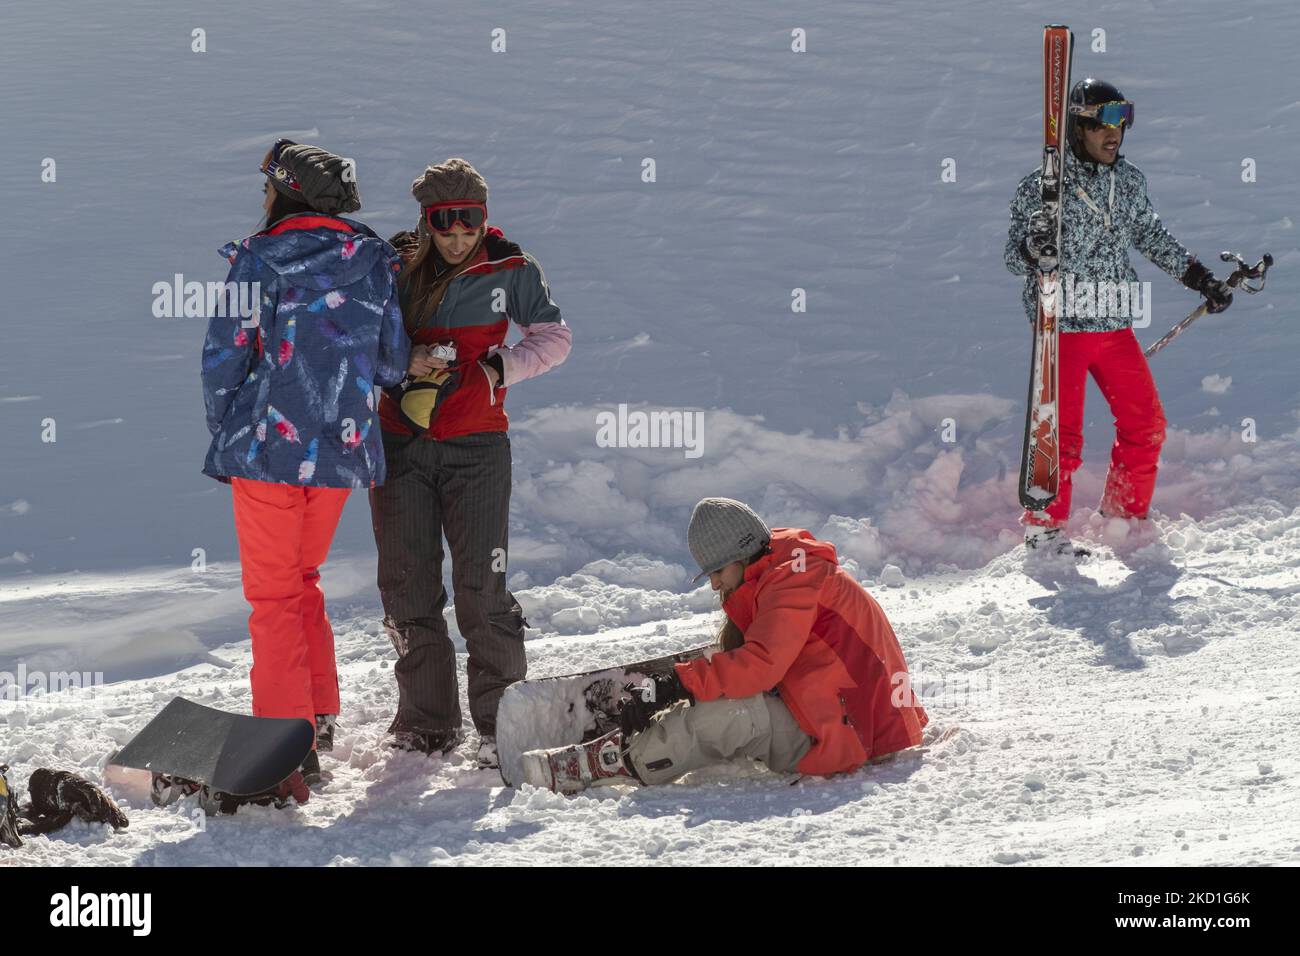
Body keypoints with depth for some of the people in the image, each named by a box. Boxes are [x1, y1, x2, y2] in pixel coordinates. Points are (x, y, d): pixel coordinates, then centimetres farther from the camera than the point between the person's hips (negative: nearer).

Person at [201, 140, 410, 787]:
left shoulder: (257, 260, -8)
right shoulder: (376, 263, 3)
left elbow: (224, 358, -7)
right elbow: (394, 363, 5)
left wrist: (224, 437, 6)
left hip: (267, 445, -4)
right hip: (342, 450, 4)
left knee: (272, 594, 3)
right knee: (304, 581, 22)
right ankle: (319, 715, 25)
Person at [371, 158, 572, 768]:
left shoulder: (509, 270, -1)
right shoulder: (398, 266, 1)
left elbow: (554, 337, 4)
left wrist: (498, 367, -12)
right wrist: (404, 362, -14)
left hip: (475, 444, -2)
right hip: (401, 442, 2)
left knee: (481, 587, -9)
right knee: (407, 586, 5)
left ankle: (500, 723, -1)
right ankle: (428, 720, 16)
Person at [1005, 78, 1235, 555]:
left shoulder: (1130, 181, 9)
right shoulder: (1042, 185, -7)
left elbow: (1152, 237, 24)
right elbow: (1014, 255, -7)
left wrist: (1202, 279, 25)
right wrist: (1034, 249, -30)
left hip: (1114, 324, 6)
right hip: (1061, 322, -6)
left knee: (1146, 425, 5)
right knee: (1062, 431, -7)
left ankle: (1125, 517, 20)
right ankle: (1044, 526, 7)